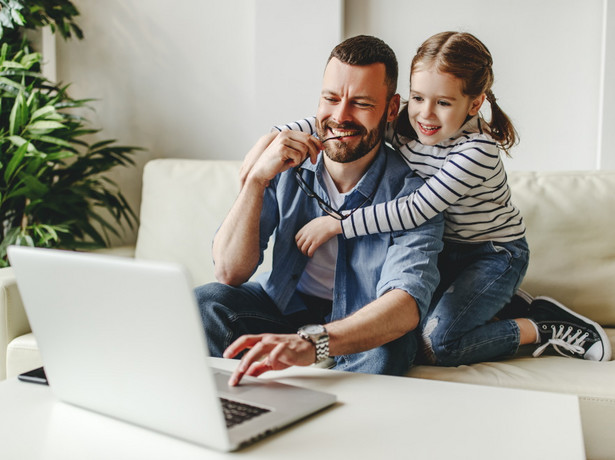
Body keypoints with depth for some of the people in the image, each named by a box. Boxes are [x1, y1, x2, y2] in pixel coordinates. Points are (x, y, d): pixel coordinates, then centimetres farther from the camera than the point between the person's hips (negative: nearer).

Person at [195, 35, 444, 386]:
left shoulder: (410, 191, -21)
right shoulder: (287, 166, -13)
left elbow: (407, 301, -38)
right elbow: (230, 274, -16)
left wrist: (312, 342, -56)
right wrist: (257, 178, -30)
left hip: (367, 322, -2)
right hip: (287, 302, 3)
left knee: (380, 357, -36)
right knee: (206, 302, -23)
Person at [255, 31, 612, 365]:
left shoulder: (478, 150, -29)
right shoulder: (405, 123, -11)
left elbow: (418, 210, -33)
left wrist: (335, 224, -31)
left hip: (495, 255, -7)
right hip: (444, 250, 7)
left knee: (433, 344, -20)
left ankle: (543, 328, 0)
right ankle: (499, 303, 13)